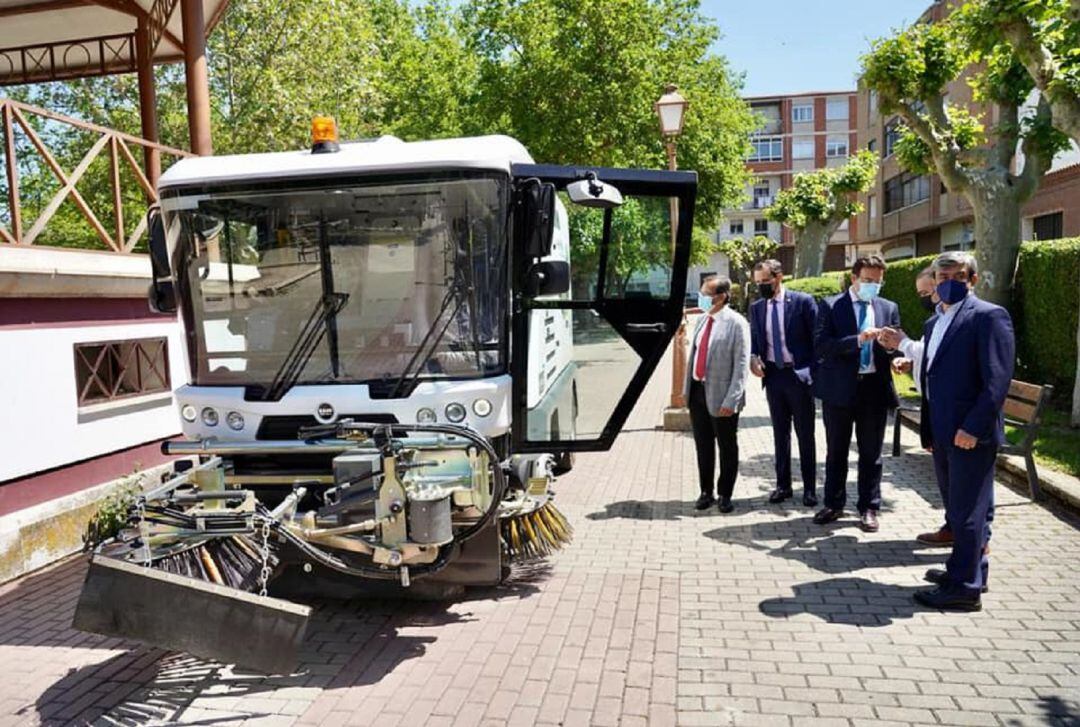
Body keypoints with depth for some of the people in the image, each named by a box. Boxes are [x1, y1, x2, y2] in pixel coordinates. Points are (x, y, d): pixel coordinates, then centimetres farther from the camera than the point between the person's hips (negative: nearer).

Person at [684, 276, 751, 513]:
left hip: (720, 395, -6)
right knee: (703, 446, 16)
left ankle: (725, 495, 24)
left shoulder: (736, 324, -12)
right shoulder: (701, 320, 9)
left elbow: (741, 365, -15)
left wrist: (731, 400, -20)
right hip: (697, 392, 6)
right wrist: (686, 387, 10)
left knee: (727, 448, 10)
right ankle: (706, 492, 29)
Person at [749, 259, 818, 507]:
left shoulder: (803, 301, -7)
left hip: (799, 375, -4)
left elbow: (817, 337, -5)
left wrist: (812, 370, -10)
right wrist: (754, 358, -6)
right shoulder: (756, 307, 6)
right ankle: (783, 485, 22)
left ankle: (810, 488, 16)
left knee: (805, 434, 6)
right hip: (772, 375, 4)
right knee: (780, 433, 12)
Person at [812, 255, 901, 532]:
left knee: (871, 453, 9)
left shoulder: (889, 308, 8)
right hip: (840, 387, -2)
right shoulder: (830, 306, -3)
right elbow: (821, 345, -15)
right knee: (836, 451, 11)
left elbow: (896, 346, 8)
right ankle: (834, 504, 25)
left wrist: (891, 344, -16)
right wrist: (857, 340, -26)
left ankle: (869, 508, 20)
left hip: (875, 387, 2)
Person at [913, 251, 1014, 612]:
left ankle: (965, 588, 9)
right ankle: (968, 569, 32)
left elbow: (998, 378, -17)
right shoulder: (934, 323, 17)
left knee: (967, 510, -1)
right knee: (958, 508, 18)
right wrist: (928, 430, 17)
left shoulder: (988, 316, -9)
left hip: (970, 433, -8)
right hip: (943, 433, 8)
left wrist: (973, 427, -21)